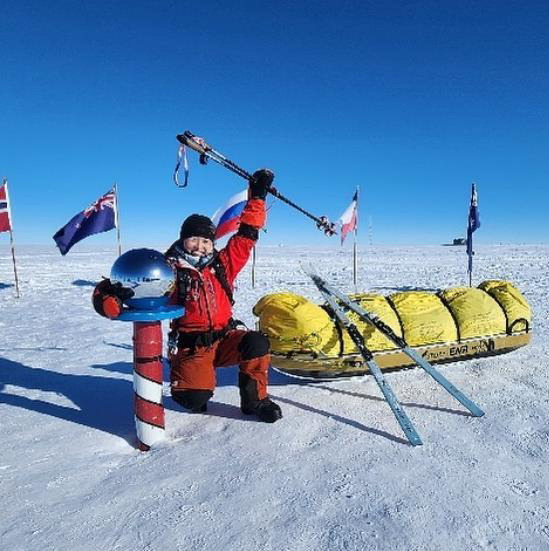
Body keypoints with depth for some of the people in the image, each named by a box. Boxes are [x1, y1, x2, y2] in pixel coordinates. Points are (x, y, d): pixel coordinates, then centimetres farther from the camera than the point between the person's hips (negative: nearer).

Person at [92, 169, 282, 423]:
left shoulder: (222, 265, 6)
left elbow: (246, 235, 8)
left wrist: (257, 195, 7)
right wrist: (111, 293, -40)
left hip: (224, 338, 4)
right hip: (191, 346, -3)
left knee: (257, 343, -25)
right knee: (194, 398, -22)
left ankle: (255, 400, -1)